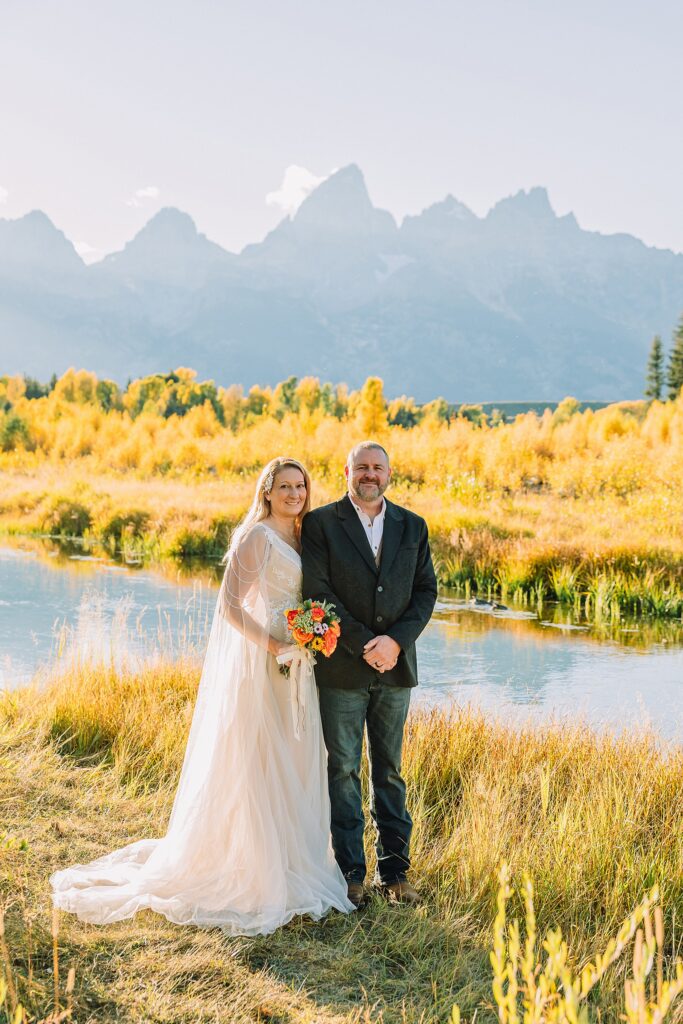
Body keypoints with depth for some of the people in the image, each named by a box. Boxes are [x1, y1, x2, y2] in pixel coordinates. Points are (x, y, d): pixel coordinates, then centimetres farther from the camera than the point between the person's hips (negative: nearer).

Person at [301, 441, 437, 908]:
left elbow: (426, 590, 5)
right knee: (344, 769, 4)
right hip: (342, 667, -3)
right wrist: (364, 645, -14)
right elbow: (317, 591, -9)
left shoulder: (413, 527, 9)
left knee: (390, 770, 11)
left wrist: (395, 640, -10)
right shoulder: (320, 523, -2)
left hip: (395, 665, 3)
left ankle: (395, 870, 19)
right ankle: (350, 873, 14)